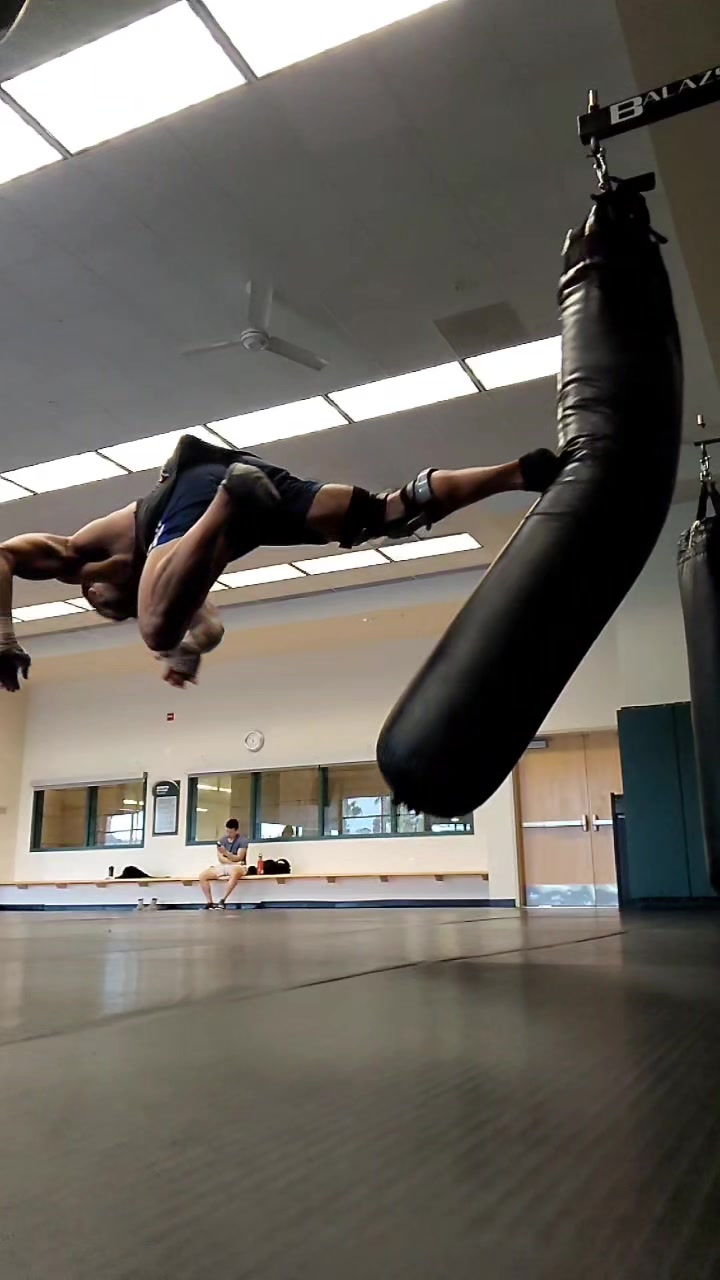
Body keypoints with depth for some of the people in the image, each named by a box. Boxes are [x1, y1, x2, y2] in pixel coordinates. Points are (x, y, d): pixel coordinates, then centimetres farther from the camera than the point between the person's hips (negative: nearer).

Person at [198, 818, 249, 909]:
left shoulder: (242, 840, -6)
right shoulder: (222, 840, 7)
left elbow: (239, 858, -15)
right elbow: (220, 858, -1)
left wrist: (225, 852, -29)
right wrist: (232, 863, -17)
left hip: (238, 866, -5)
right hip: (223, 866, 5)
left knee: (234, 873, -43)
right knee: (202, 876, -14)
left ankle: (222, 900, -34)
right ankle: (210, 903, -16)